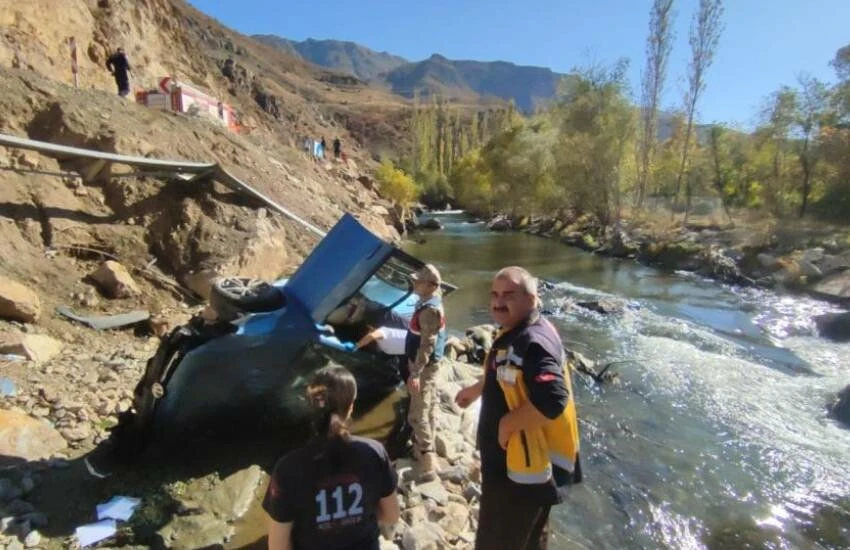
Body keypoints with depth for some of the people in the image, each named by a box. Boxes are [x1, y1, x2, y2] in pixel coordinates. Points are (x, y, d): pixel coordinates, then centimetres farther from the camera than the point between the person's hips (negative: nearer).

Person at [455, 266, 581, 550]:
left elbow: (552, 401, -39)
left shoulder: (534, 342, -28)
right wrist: (476, 389, 31)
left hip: (524, 467, -10)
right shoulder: (513, 333, 5)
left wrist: (507, 423, -28)